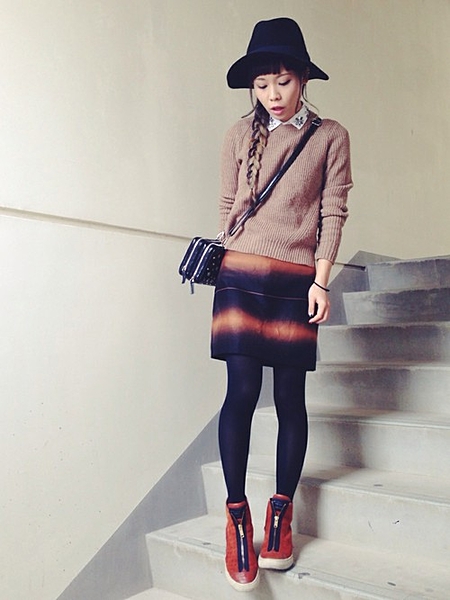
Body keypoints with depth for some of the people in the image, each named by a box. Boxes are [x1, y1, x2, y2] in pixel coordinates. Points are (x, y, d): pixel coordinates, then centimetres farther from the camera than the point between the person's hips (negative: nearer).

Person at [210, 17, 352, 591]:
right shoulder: (240, 135, 10)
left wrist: (320, 281, -4)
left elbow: (332, 214, 3)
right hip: (241, 277, 1)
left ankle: (281, 510, 20)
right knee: (241, 391, -5)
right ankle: (237, 515, 8)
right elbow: (227, 208, 13)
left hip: (296, 281, 0)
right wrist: (234, 263, 12)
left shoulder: (331, 136, 7)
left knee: (290, 397, 3)